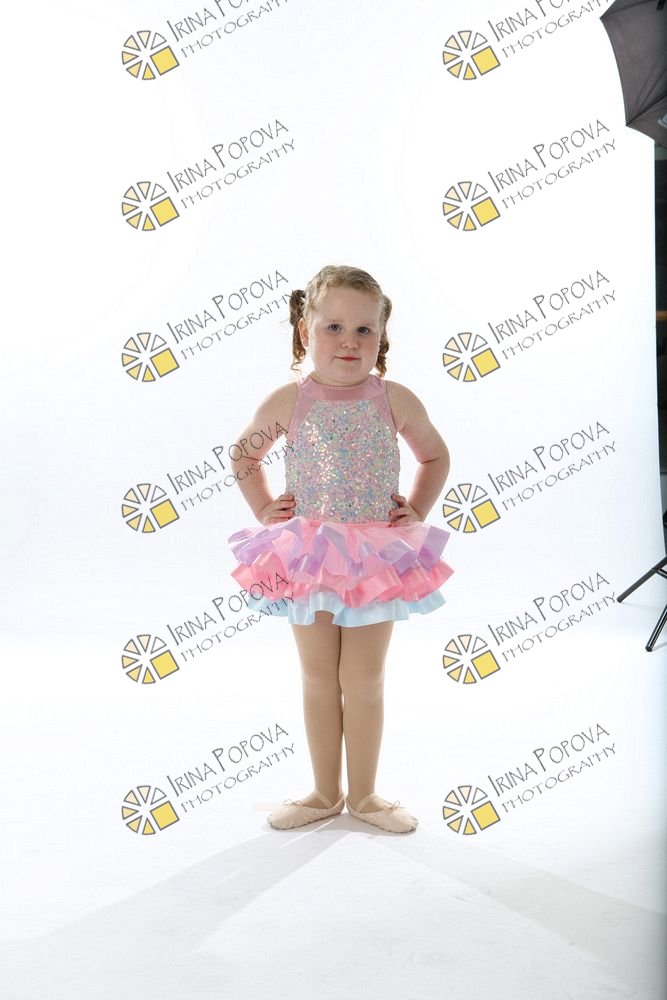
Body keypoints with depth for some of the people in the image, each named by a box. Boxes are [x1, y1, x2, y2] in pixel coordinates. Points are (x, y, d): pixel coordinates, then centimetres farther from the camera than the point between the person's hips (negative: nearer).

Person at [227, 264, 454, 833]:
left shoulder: (394, 400, -3)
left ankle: (363, 795, 24)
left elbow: (436, 455, 13)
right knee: (319, 680, 11)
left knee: (364, 680, 8)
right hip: (307, 554, 1)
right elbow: (244, 455, 13)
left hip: (377, 556, 0)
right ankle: (325, 794, 26)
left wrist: (417, 510, 3)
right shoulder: (288, 402, -4)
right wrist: (264, 509, 4)